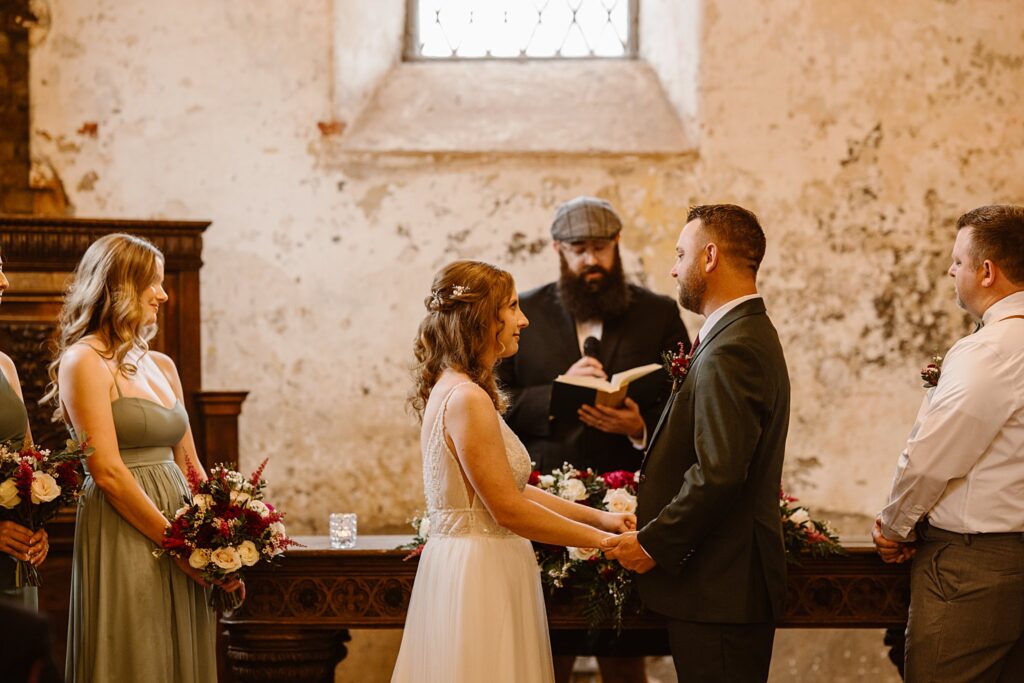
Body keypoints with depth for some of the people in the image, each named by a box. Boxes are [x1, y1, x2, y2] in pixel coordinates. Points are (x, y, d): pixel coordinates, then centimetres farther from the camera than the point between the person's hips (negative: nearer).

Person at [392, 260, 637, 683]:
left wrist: (599, 516, 10)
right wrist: (601, 540, -9)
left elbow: (511, 489, 15)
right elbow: (508, 510, -17)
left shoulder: (452, 390, 13)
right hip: (481, 573, -10)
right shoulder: (467, 399, -17)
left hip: (464, 565, 10)